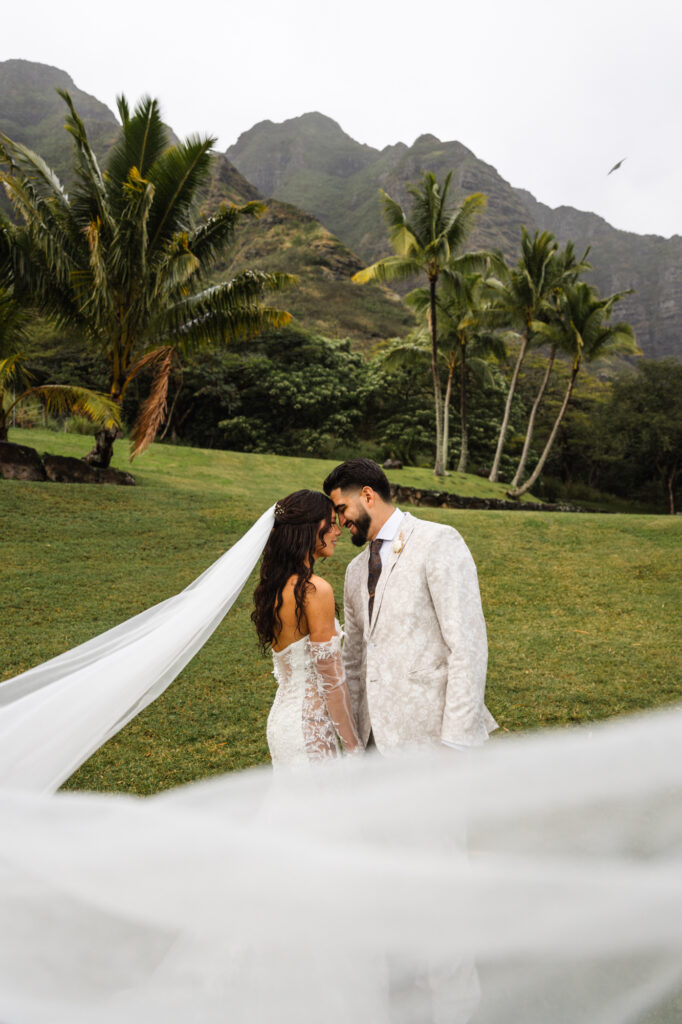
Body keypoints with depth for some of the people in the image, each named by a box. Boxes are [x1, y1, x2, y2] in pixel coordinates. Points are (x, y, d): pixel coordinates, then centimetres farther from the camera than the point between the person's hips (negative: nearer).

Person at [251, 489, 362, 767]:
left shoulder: (276, 586, 5)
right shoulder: (315, 590, -20)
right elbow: (332, 681, -18)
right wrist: (354, 747, -10)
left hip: (282, 717, 8)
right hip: (308, 730, -8)